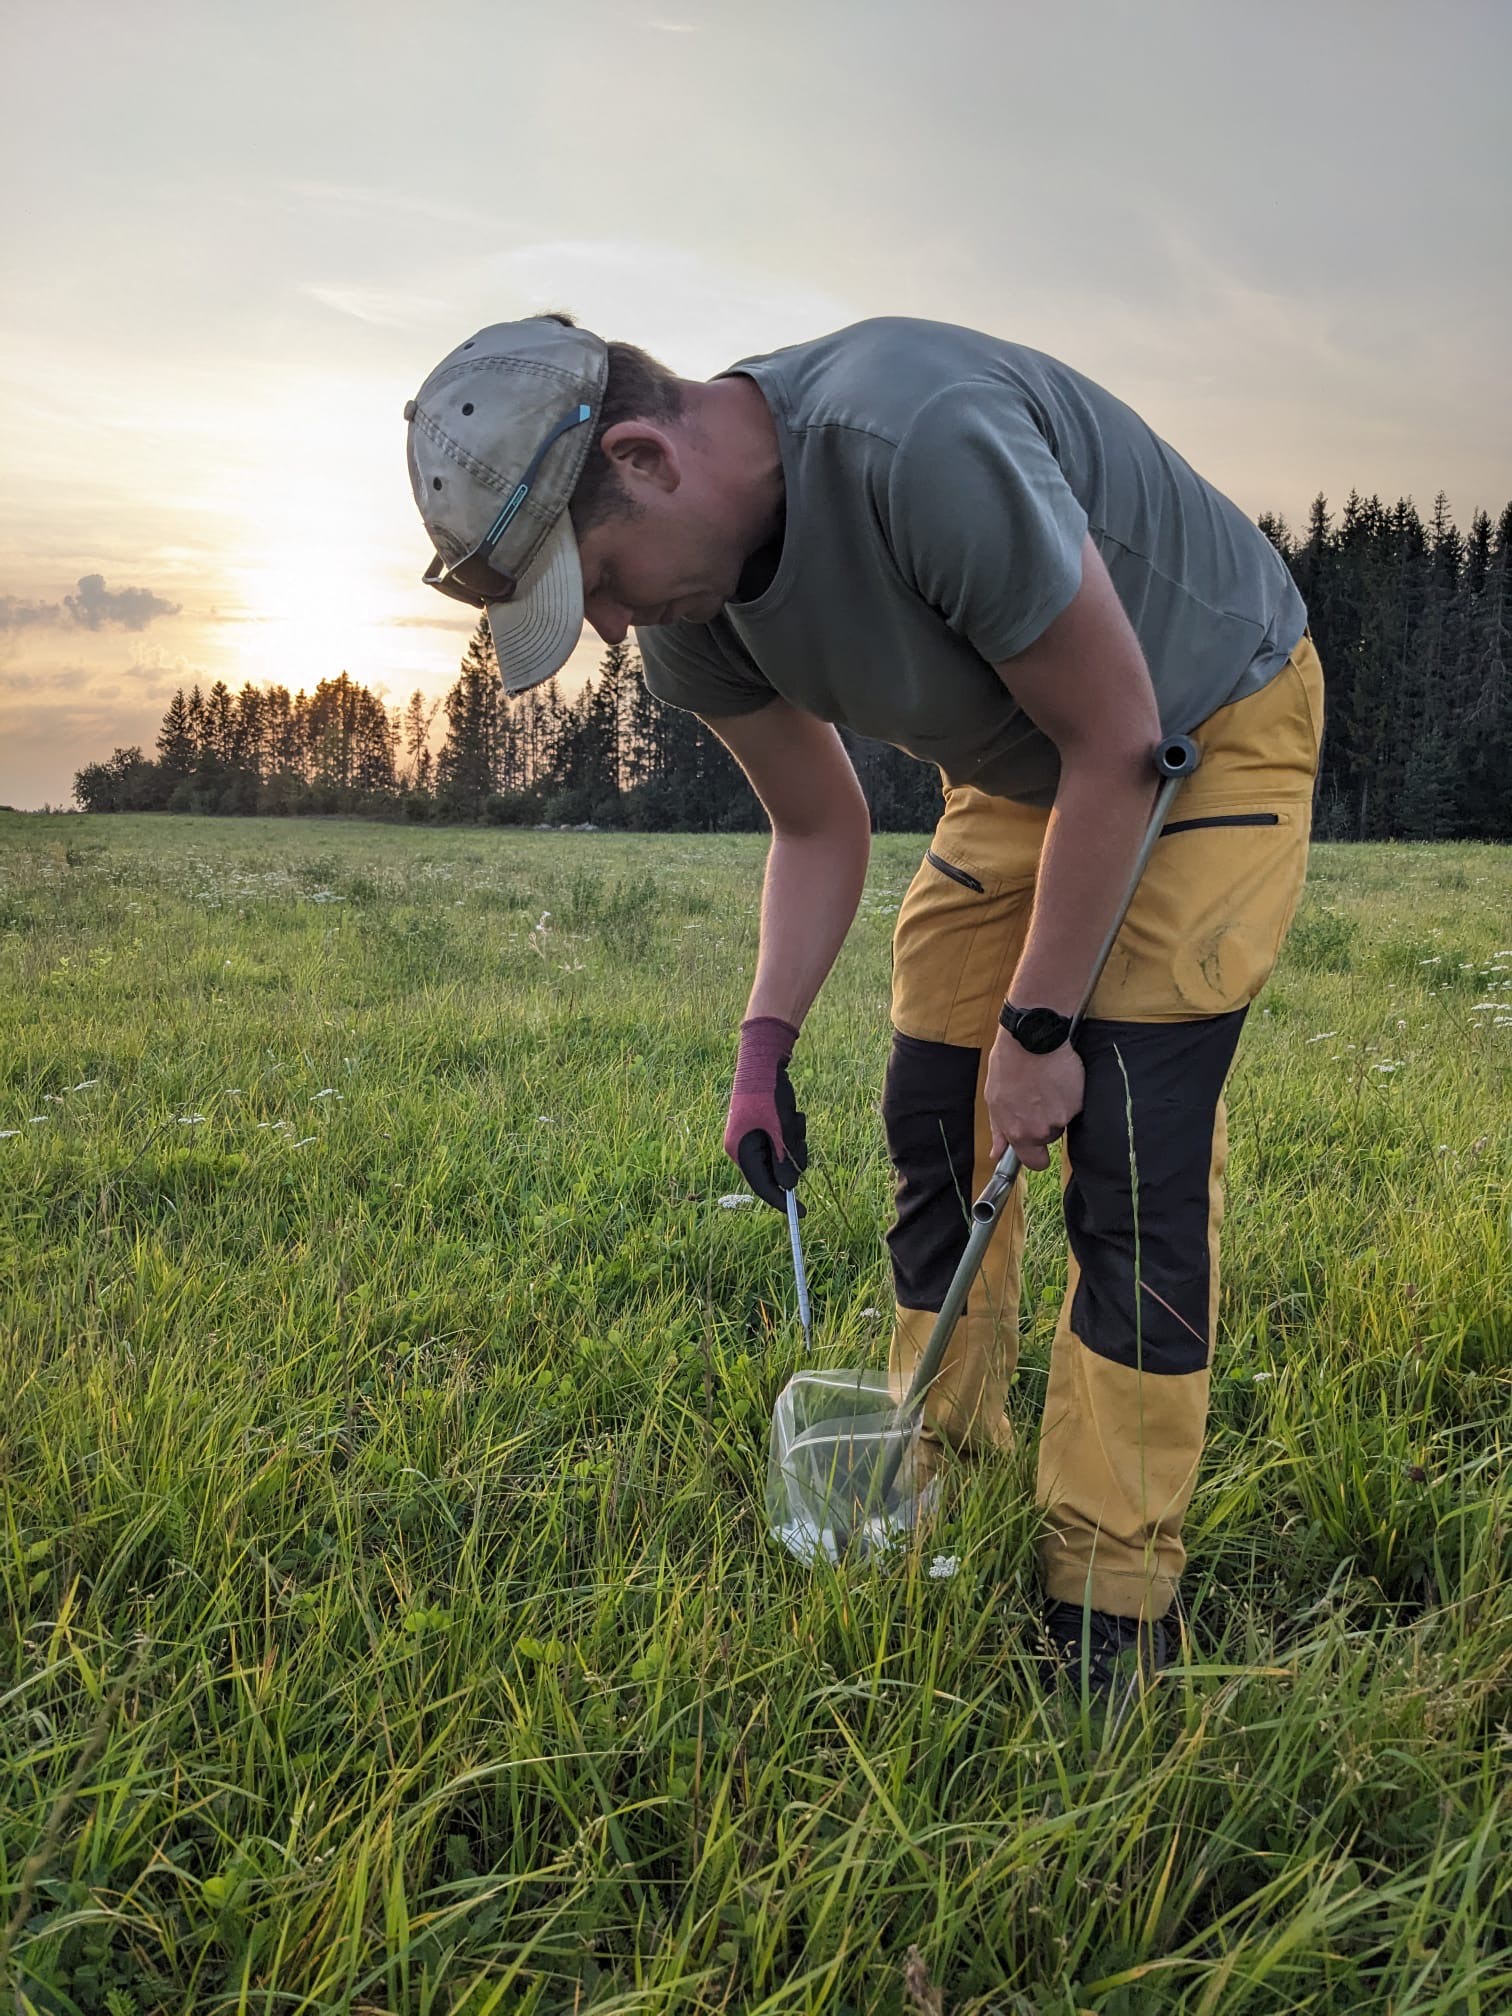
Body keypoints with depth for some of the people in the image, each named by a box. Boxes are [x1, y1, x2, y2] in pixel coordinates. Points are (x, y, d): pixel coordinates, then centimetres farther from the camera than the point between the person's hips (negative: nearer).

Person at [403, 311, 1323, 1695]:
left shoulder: (920, 445, -38)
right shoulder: (691, 619, -12)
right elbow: (820, 827, 3)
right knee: (936, 1114, 2)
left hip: (1209, 724, -7)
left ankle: (1110, 1595, -4)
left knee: (1133, 1152, -15)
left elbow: (1115, 740, -28)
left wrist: (1037, 1025, -21)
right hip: (1019, 766, 7)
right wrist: (766, 1042, -10)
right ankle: (944, 1470, 20)